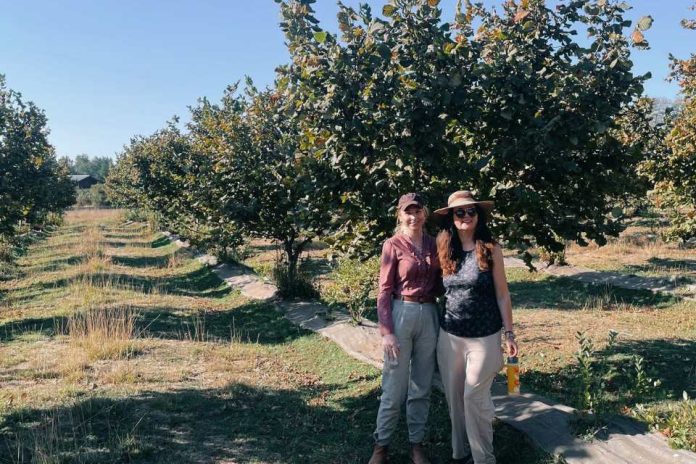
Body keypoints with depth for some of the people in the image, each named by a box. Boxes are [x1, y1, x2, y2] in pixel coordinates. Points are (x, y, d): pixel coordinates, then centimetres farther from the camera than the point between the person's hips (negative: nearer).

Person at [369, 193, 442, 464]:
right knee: (394, 387, 3)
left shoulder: (433, 244, 7)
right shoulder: (393, 245, -6)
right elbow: (384, 291, -8)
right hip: (402, 314, -4)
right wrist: (386, 332, -13)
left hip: (429, 316, 4)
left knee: (422, 386, 12)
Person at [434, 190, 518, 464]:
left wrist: (509, 334, -4)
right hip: (449, 336, 4)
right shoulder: (445, 251, 3)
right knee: (454, 397, 12)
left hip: (484, 337, -4)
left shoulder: (491, 249, -7)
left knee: (475, 398, -1)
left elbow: (502, 295, -4)